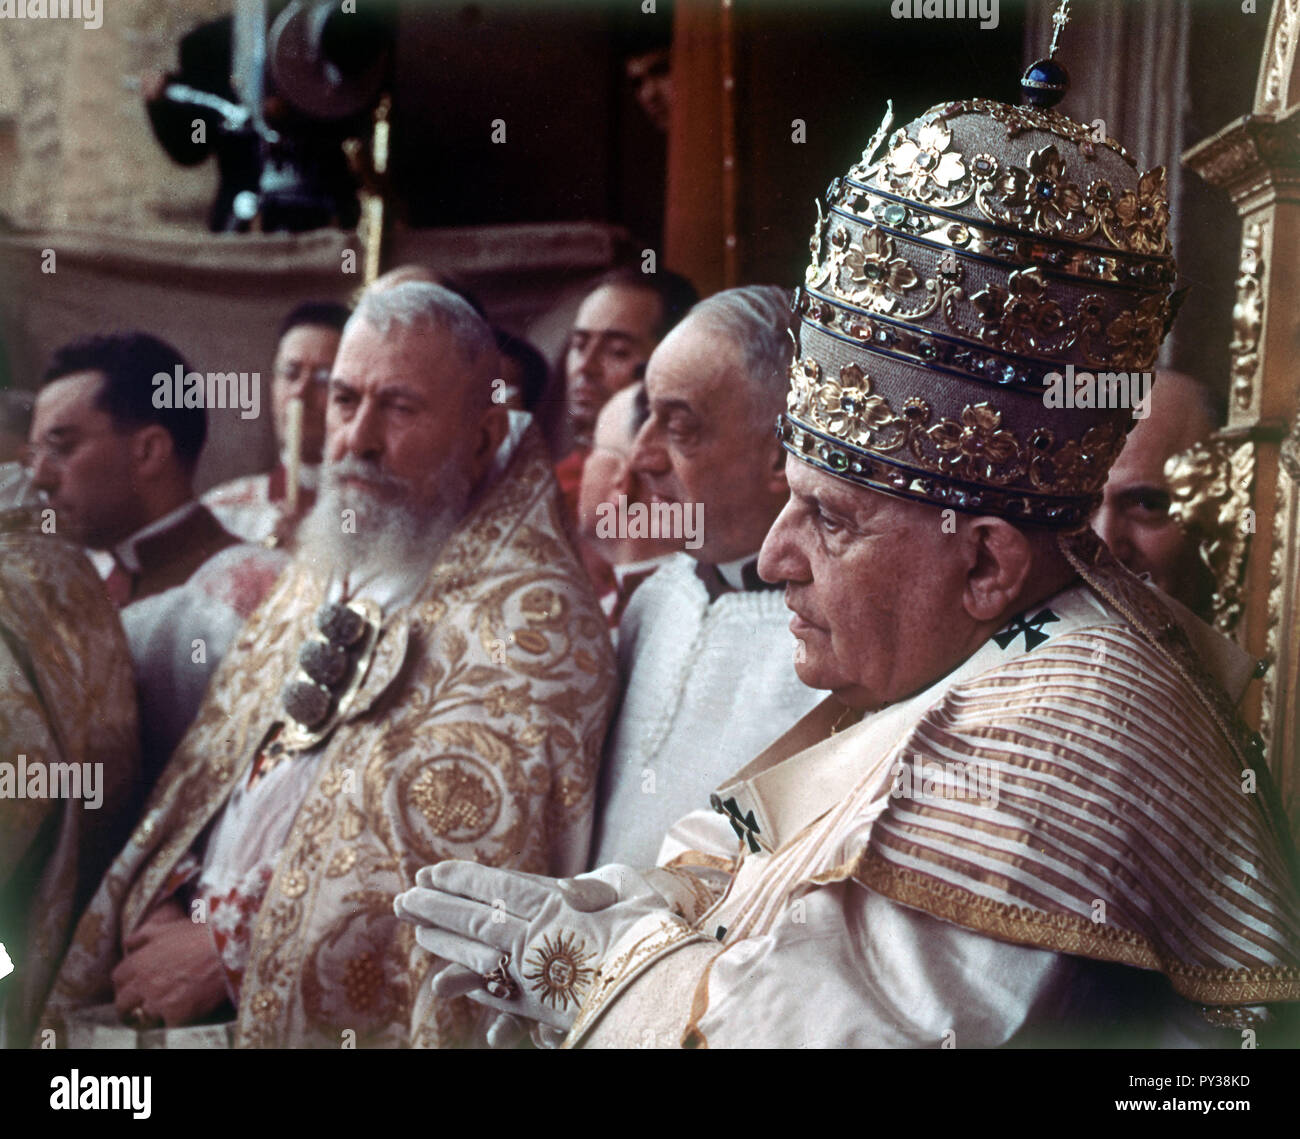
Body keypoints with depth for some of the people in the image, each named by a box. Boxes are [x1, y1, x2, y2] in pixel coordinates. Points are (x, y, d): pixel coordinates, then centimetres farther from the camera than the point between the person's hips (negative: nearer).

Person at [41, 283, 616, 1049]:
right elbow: (210, 767, 15)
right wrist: (164, 903, -2)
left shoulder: (529, 614, -12)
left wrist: (226, 951, -13)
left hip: (357, 1017, -6)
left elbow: (451, 835, -19)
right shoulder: (325, 571, 14)